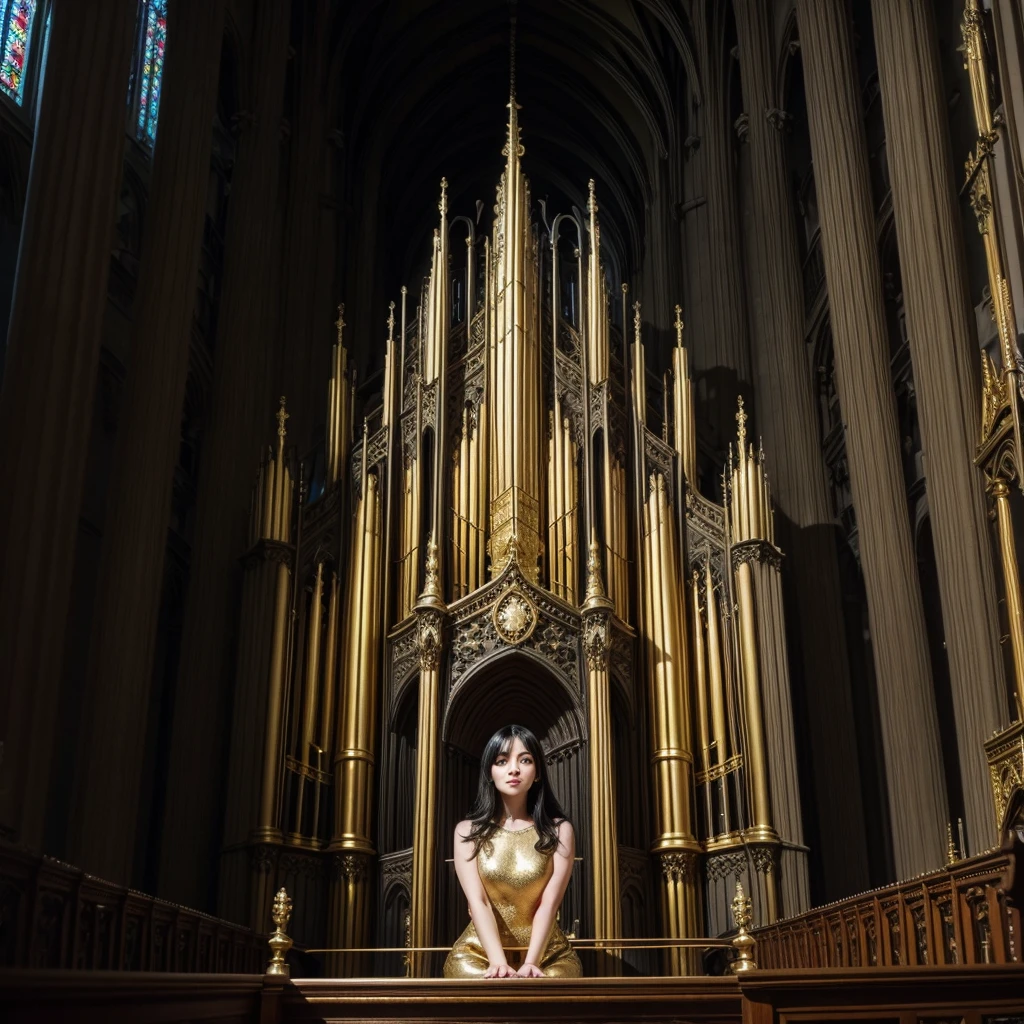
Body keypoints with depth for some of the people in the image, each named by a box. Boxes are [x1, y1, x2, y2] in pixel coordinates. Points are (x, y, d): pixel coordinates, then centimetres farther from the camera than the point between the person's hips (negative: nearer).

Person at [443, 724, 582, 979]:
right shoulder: (468, 831, 3)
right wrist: (499, 963, -25)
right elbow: (478, 902, -9)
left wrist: (531, 963, -24)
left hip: (547, 952, 0)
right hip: (480, 952, 0)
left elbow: (549, 904, -9)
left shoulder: (559, 830, 2)